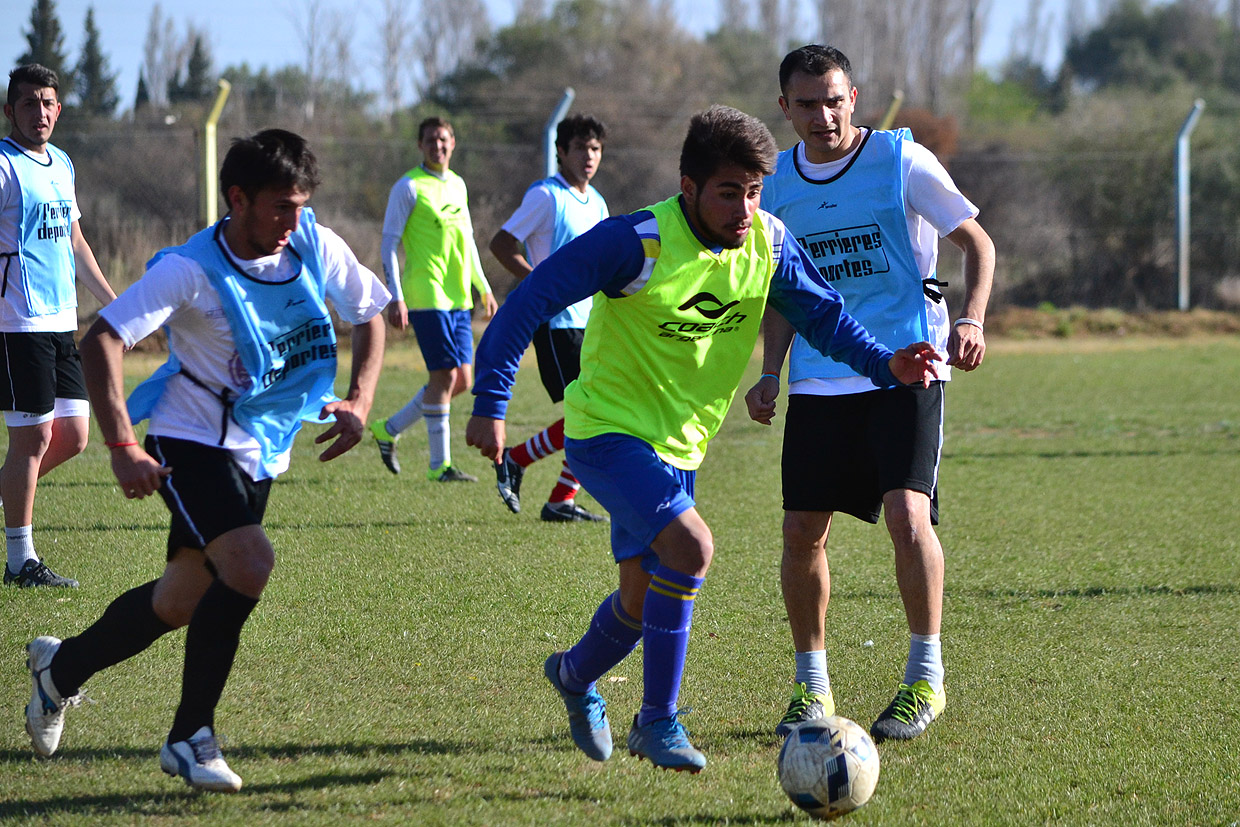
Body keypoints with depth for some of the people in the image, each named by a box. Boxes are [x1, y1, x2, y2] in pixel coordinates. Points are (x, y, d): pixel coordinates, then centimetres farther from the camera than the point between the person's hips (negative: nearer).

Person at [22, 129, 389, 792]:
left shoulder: (318, 247, -6)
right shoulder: (190, 269, -21)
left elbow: (369, 316, 10)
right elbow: (101, 341, -25)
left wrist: (358, 401, -6)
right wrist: (122, 447, -33)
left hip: (260, 455, 7)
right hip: (194, 443, -6)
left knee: (182, 601, 14)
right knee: (248, 565, -27)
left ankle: (60, 667, 40)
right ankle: (189, 738, -14)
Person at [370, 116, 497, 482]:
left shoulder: (458, 185, 15)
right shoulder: (409, 187, -6)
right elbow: (389, 243, -8)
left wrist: (483, 288, 21)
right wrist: (395, 297, -15)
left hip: (459, 298, 8)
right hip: (427, 297, -8)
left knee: (462, 379, 6)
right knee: (445, 375, -9)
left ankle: (389, 429, 20)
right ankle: (440, 465, -1)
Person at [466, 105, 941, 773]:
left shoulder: (768, 242, -6)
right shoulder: (638, 242, -24)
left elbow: (822, 315, 3)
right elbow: (530, 300, -21)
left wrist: (885, 364, -15)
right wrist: (491, 404, -23)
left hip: (678, 445, 7)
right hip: (607, 431, -7)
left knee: (642, 603, 14)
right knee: (689, 546, -27)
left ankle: (574, 675, 47)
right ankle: (658, 723, -14)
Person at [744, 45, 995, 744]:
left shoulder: (900, 160, -4)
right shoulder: (778, 181, 9)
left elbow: (977, 242, 3)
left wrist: (971, 320, -13)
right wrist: (770, 372, 9)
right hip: (819, 379, 4)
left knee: (907, 514, -19)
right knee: (803, 530, -1)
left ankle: (926, 678, -5)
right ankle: (812, 686, 15)